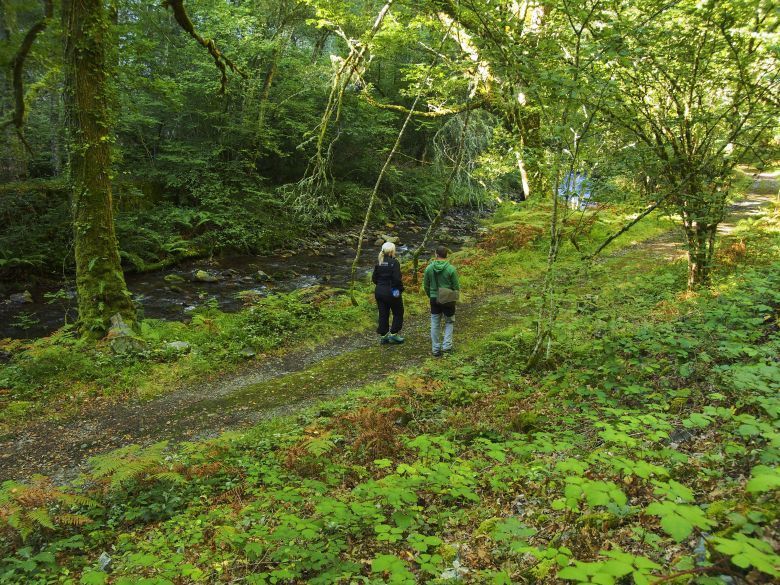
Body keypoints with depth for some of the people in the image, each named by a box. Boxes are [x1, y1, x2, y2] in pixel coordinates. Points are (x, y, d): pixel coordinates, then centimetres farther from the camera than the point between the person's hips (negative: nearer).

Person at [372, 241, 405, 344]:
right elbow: (397, 279, -19)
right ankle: (393, 334, 9)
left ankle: (383, 336, 16)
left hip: (379, 291, 6)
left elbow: (374, 278, 6)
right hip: (391, 292, -6)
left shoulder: (378, 262, 4)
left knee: (383, 314, 12)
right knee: (398, 313, 11)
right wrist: (401, 289, -6)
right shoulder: (394, 262, -15)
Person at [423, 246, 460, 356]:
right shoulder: (451, 269, -14)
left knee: (435, 325, 13)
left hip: (434, 300, 2)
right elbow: (456, 287, -8)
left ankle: (436, 349, 16)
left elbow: (426, 286, 2)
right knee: (449, 323, 18)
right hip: (448, 300, -2)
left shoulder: (429, 268, -6)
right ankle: (446, 346, 9)